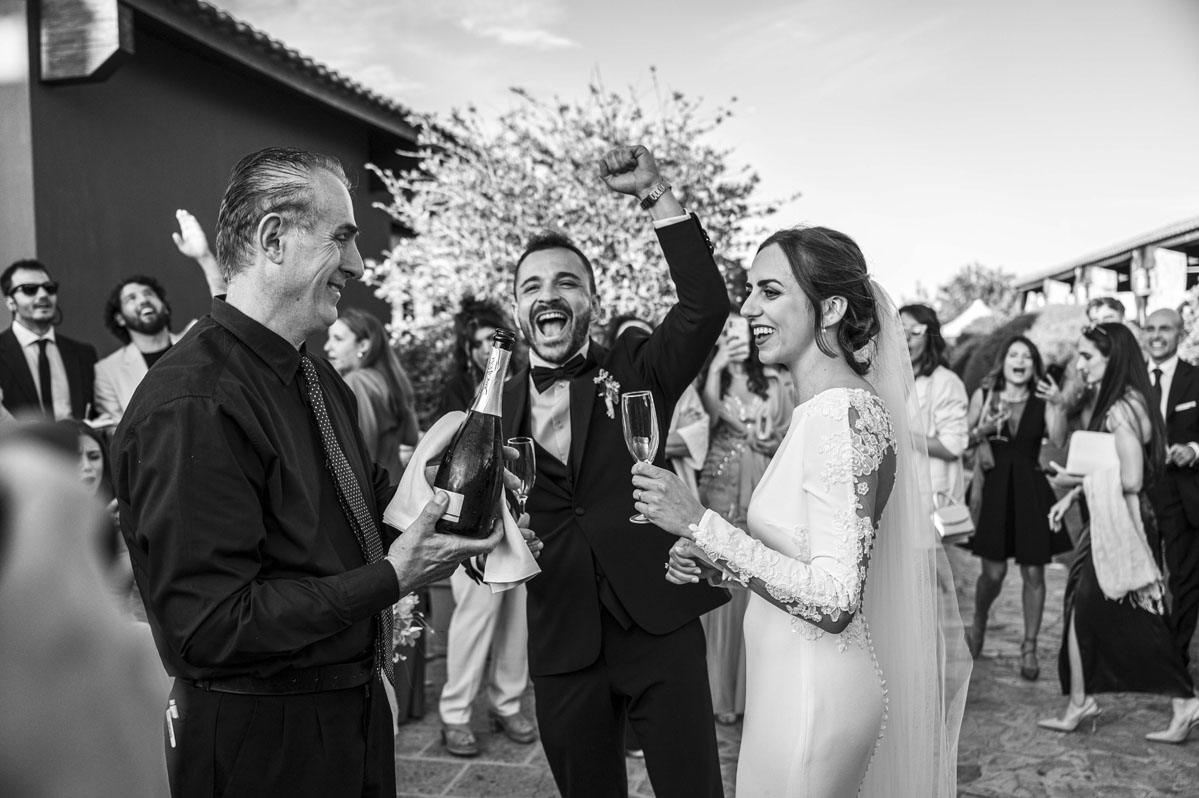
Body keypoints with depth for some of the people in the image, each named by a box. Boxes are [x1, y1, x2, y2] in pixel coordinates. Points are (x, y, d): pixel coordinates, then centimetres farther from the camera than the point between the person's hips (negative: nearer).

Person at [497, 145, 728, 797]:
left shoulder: (635, 368, 1)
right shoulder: (497, 406, 6)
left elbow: (706, 306, -15)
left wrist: (657, 197, -20)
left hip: (658, 624, -2)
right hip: (562, 642, 2)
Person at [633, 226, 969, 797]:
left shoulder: (844, 414, -22)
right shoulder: (824, 409, 7)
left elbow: (835, 599, -26)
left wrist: (701, 524, -25)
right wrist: (709, 560, 0)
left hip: (814, 698, -9)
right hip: (794, 681, 9)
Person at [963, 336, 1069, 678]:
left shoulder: (1043, 399, 2)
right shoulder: (983, 395, 2)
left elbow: (1058, 441, -11)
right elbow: (963, 441, 5)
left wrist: (1059, 406, -23)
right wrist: (982, 430, -14)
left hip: (1031, 491, 1)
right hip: (994, 488, -1)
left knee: (1033, 573, 3)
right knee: (993, 572, -2)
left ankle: (1029, 648, 17)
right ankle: (977, 626, 28)